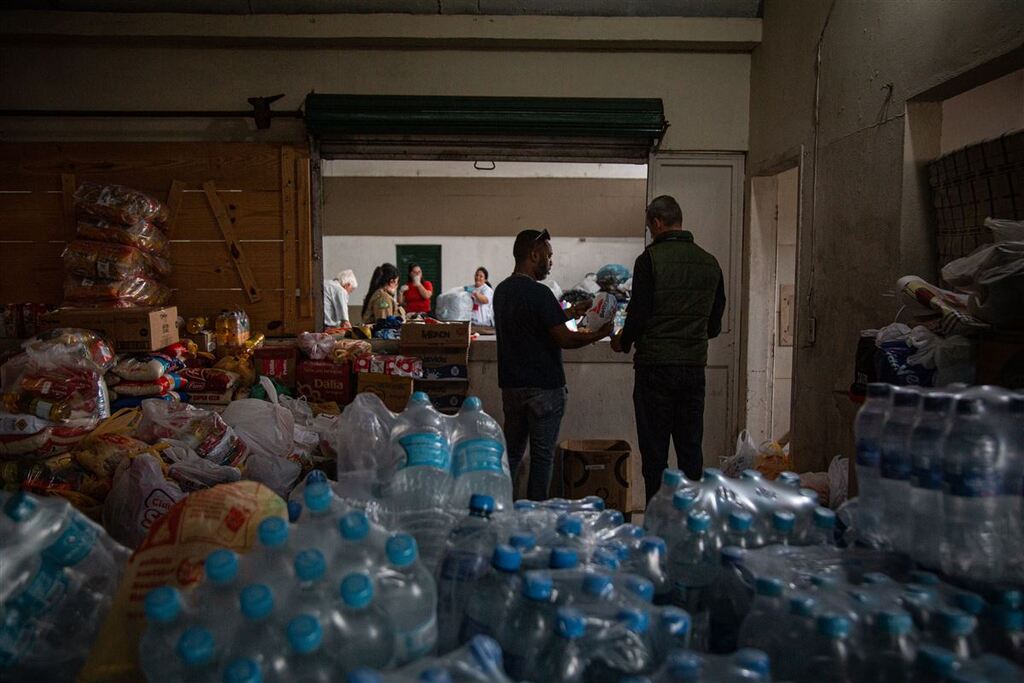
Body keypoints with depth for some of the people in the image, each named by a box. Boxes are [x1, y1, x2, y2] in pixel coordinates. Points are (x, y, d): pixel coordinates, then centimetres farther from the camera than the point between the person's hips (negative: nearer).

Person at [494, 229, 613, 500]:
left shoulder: (501, 290, 9)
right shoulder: (539, 293, -17)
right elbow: (564, 339, -17)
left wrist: (570, 313, 21)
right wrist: (599, 334, -2)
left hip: (511, 384, 8)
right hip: (543, 387, -8)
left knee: (512, 452, 16)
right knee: (542, 456, 3)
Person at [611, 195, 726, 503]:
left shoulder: (650, 259, -9)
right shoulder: (710, 263, 8)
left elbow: (638, 314, -13)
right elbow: (715, 324, 12)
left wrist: (623, 342, 6)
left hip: (655, 366, -5)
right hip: (695, 368, 5)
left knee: (654, 451, 3)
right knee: (691, 449, 13)